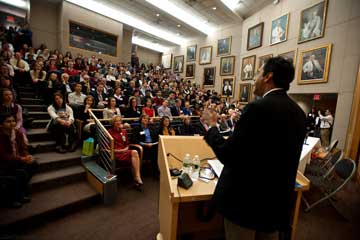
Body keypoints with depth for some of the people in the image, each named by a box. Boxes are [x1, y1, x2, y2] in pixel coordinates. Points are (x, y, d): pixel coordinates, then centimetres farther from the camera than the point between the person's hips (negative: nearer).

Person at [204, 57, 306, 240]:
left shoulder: (258, 107, -24)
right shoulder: (298, 112, 2)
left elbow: (227, 155, -24)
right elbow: (279, 155, 10)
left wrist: (212, 127, -7)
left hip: (246, 199, -7)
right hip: (279, 200, 7)